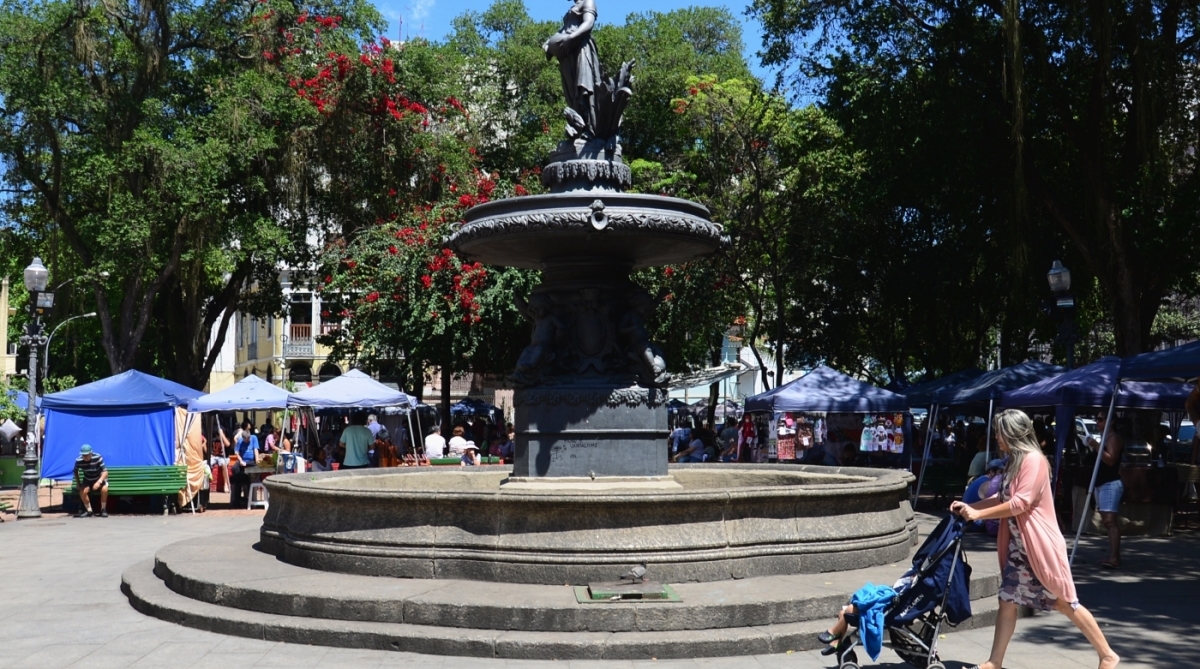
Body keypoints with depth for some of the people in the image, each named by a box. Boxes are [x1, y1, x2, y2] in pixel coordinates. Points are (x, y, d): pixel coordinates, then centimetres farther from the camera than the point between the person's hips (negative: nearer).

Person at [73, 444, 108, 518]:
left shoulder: (98, 457, -25)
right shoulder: (78, 461, -17)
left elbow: (105, 471, -27)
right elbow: (76, 472, 4)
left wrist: (99, 482, -40)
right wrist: (78, 483, -6)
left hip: (99, 479, -2)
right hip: (88, 481, 2)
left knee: (104, 489, -34)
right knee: (82, 491, -29)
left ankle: (103, 510, -12)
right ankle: (88, 510, -6)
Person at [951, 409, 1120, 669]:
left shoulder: (1033, 459, -17)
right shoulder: (1015, 461, 12)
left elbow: (1020, 503, -23)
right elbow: (1003, 499, 17)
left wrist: (978, 514, -20)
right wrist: (969, 506, 8)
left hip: (1040, 545, -9)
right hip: (1017, 544, 9)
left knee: (1065, 602, 0)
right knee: (1008, 600, 7)